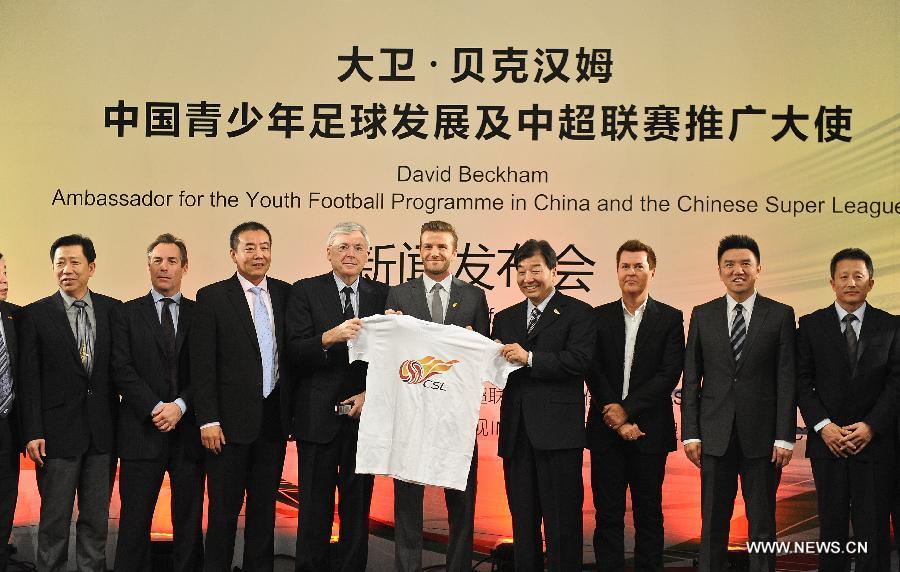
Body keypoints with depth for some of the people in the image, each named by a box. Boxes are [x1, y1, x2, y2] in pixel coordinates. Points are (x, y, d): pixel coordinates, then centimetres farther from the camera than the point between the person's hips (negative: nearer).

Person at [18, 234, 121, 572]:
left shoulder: (113, 310, 4)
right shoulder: (35, 315, -2)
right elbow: (29, 379, -4)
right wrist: (33, 433, -9)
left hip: (102, 430, 2)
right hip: (58, 431, -2)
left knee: (96, 517, 11)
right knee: (55, 518, 7)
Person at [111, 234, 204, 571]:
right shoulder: (127, 314, 7)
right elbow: (121, 369, -2)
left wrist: (180, 406, -11)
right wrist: (155, 408, -12)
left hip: (188, 431, 1)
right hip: (143, 431, -1)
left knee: (189, 520, 6)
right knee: (135, 521, 1)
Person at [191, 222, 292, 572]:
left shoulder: (285, 294, 6)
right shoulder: (212, 297, -4)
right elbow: (202, 365, -7)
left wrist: (293, 411, 4)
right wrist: (208, 421, -12)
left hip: (273, 420, 4)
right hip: (232, 421, -4)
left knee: (264, 507, 13)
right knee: (224, 510, 5)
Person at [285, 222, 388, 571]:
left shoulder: (382, 295, 7)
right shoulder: (305, 291, 1)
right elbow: (295, 352, -10)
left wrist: (370, 394, -7)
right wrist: (330, 337, -27)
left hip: (364, 413, 2)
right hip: (318, 417, -2)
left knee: (358, 507, 8)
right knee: (315, 508, 5)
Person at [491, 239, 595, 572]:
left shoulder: (576, 313, -1)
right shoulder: (505, 319, 17)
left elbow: (580, 360, -15)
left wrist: (530, 358, -19)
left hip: (557, 432, -5)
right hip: (516, 432, 6)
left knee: (562, 523, 0)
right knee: (523, 522, 13)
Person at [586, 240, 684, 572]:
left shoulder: (670, 319, 3)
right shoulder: (598, 317, 7)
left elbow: (670, 374, -6)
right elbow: (593, 372, 0)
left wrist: (627, 409, -13)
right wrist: (616, 420, -10)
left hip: (650, 431, -1)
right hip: (606, 429, 1)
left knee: (649, 513, 6)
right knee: (608, 513, 5)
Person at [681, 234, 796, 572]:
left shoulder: (780, 315, 2)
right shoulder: (702, 315, 7)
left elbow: (787, 379, -2)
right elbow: (691, 379, 6)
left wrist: (785, 436, -7)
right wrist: (690, 433, 0)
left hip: (762, 434, -1)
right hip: (716, 434, 1)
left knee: (762, 522, 7)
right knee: (713, 521, 7)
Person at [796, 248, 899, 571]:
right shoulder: (810, 325, 6)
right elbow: (803, 381, 2)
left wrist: (871, 426, -11)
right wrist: (823, 426, -10)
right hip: (828, 441, 1)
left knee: (873, 528, 1)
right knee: (832, 523, 6)